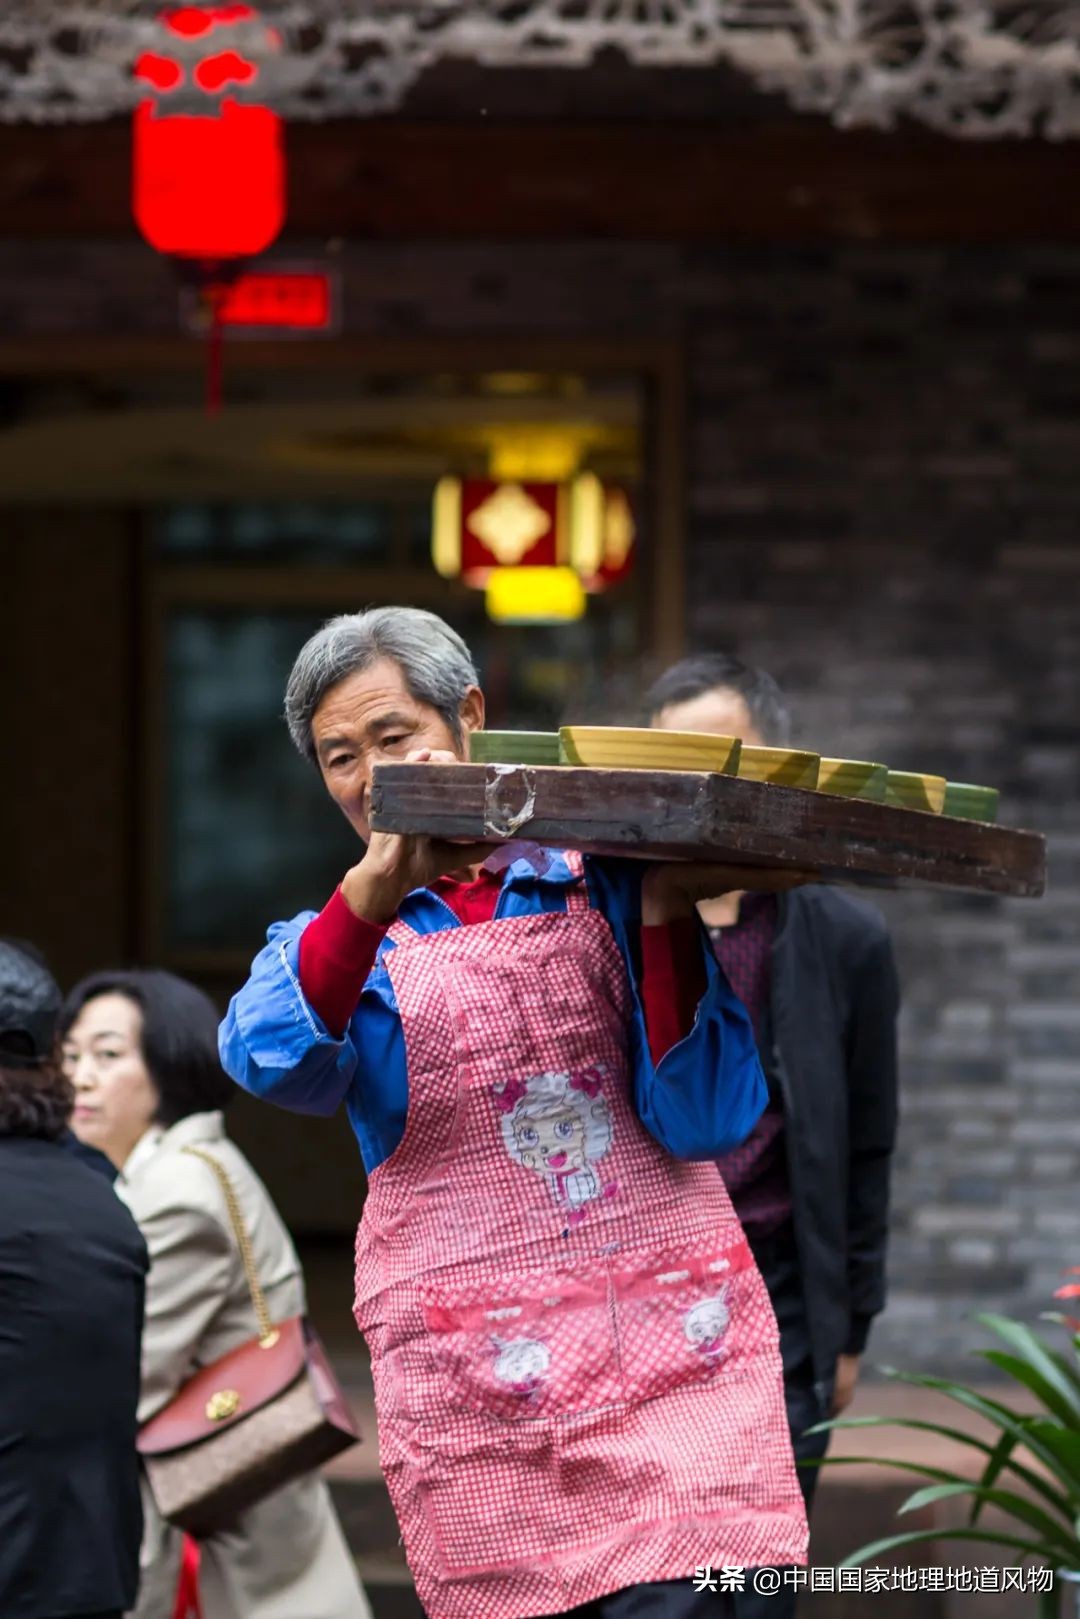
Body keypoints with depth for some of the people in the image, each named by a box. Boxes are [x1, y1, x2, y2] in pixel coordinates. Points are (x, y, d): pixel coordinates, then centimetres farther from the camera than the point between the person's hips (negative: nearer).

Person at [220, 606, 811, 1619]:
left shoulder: (597, 887, 9)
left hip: (667, 1339, -1)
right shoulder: (333, 944, 12)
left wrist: (662, 915, -9)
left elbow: (705, 1120, 1)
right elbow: (267, 1059, -15)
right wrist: (378, 888, -29)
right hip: (473, 1375, 1)